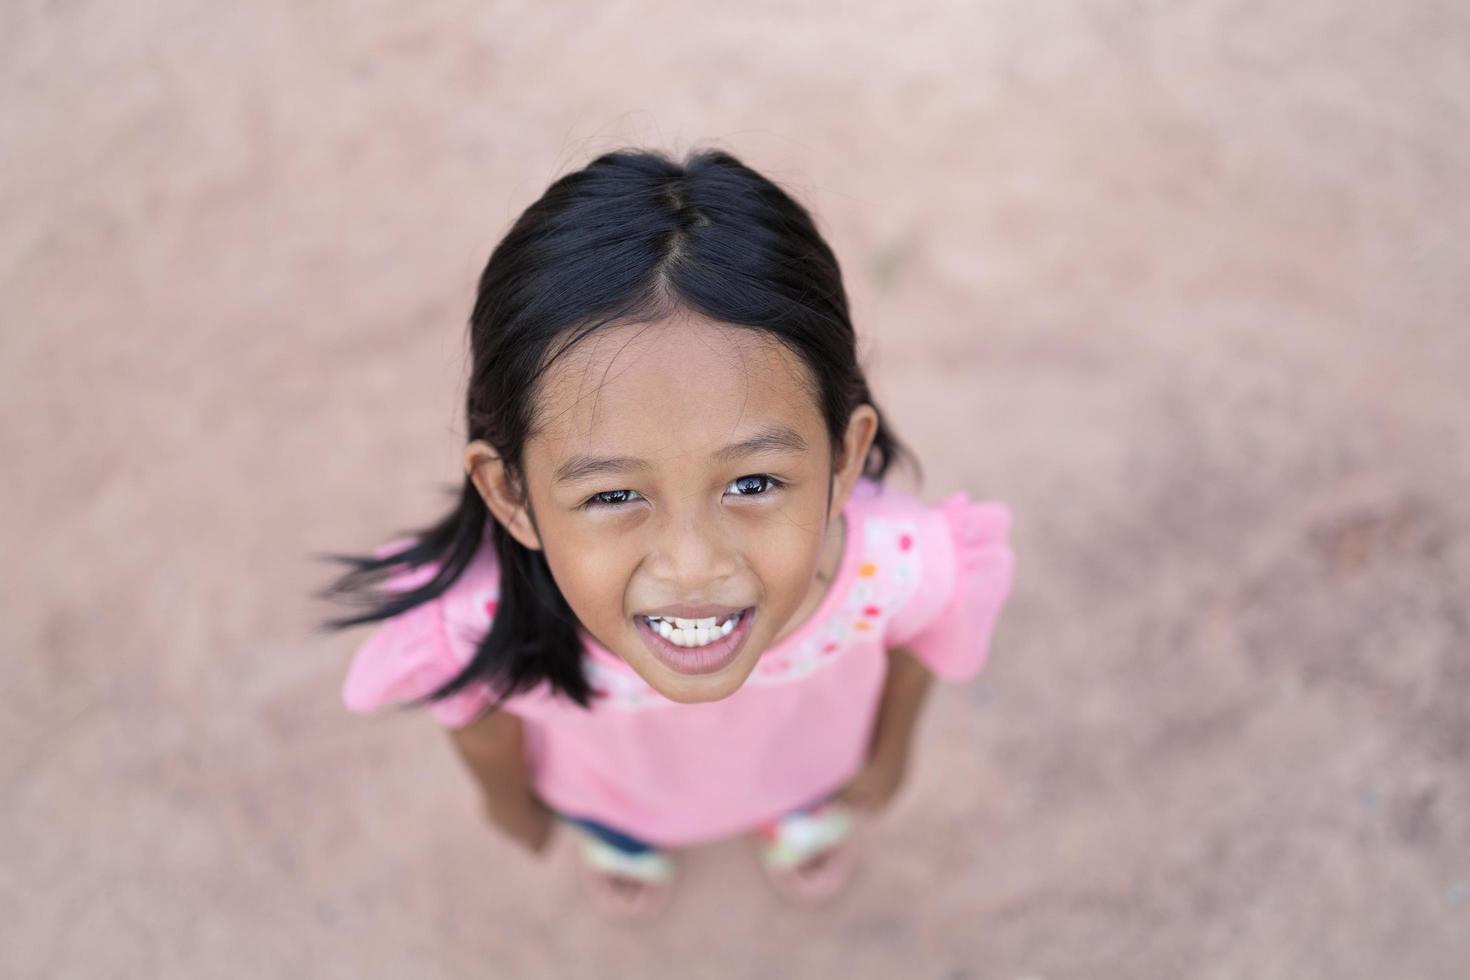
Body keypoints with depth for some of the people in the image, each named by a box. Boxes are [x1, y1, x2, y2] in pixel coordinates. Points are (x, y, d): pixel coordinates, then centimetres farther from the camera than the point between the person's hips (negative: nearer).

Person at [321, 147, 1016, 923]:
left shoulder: (896, 566, -44)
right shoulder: (477, 619, -46)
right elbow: (477, 717, -18)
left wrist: (888, 755, 4)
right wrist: (511, 798, 3)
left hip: (804, 754, 1)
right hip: (612, 781, 0)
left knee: (809, 798, 36)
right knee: (617, 828, 35)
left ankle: (804, 812, 72)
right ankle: (613, 836, 72)